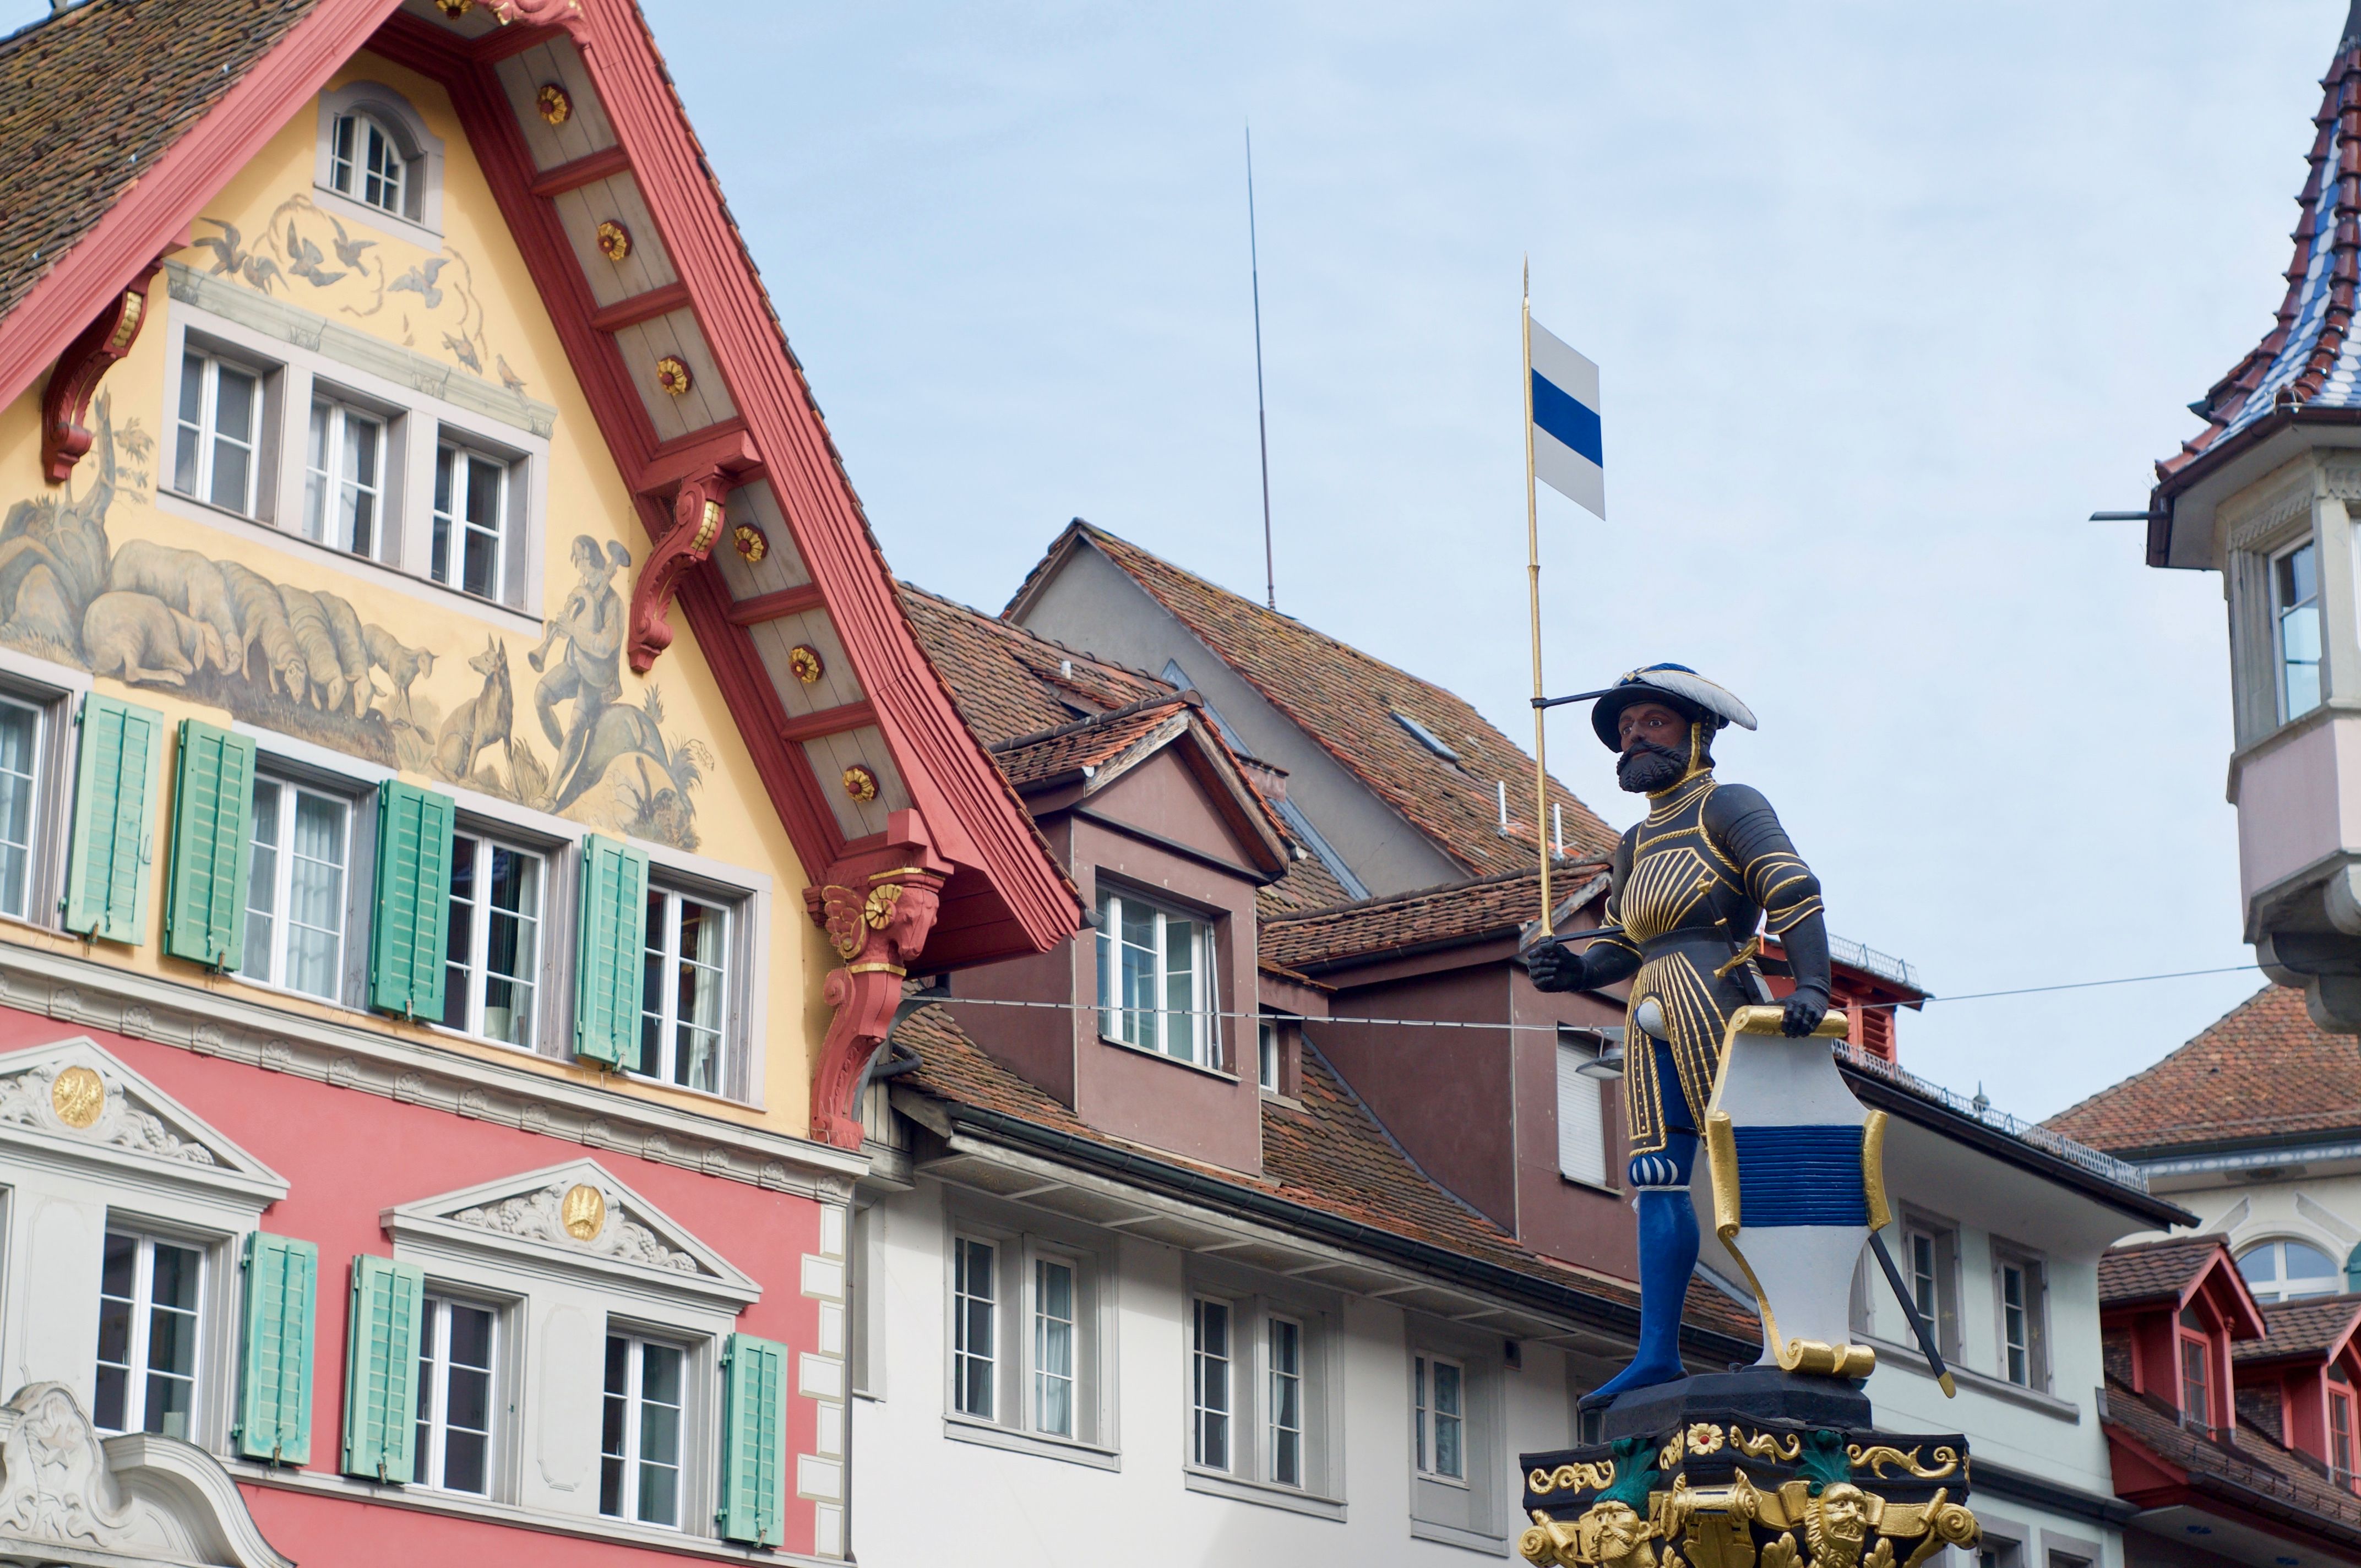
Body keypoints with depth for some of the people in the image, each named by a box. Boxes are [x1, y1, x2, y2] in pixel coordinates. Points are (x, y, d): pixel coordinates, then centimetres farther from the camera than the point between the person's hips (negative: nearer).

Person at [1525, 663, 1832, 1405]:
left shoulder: (1728, 807, 2)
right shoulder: (1636, 844, 25)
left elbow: (1795, 892, -10)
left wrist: (1811, 985, -24)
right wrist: (1575, 970, 0)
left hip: (1716, 996, -7)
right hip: (1654, 1016, 7)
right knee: (1658, 1177, -1)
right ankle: (1658, 1352, -4)